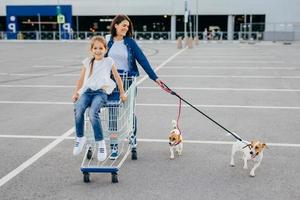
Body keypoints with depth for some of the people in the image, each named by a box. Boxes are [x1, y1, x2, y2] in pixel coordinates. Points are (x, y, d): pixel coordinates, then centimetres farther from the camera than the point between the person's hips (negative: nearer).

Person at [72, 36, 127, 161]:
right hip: (87, 91, 3)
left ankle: (100, 143, -23)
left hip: (101, 92, -3)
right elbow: (81, 79, 22)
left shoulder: (109, 61, 11)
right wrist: (76, 93, 13)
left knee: (92, 112, -32)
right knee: (78, 109, -29)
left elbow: (117, 78, 17)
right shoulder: (87, 62, 18)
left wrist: (122, 93, 20)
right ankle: (80, 138, -11)